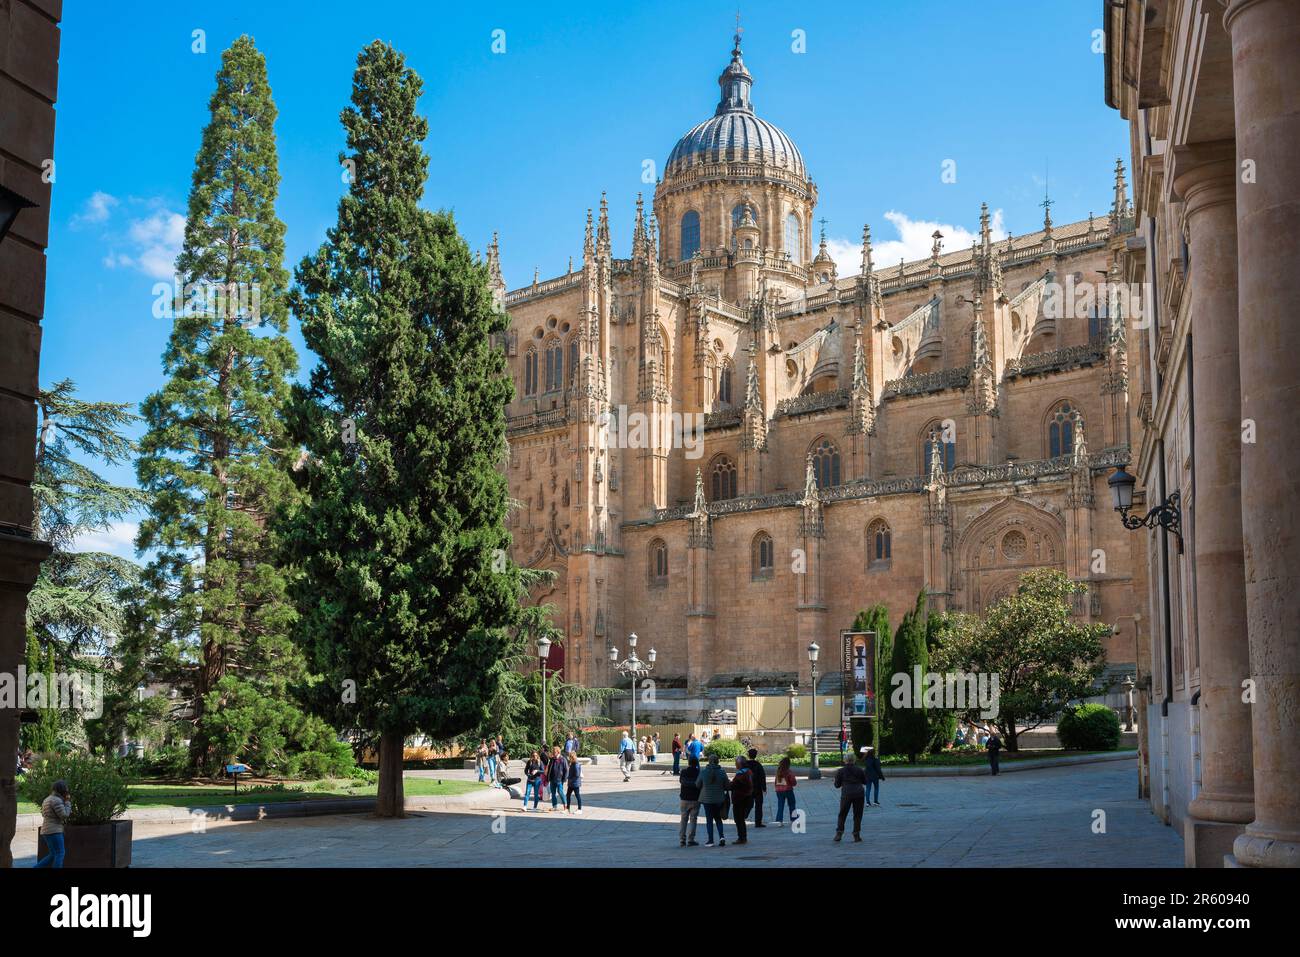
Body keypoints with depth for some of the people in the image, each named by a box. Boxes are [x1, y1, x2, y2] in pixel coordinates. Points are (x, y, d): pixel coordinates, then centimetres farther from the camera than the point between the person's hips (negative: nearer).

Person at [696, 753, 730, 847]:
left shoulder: (703, 772, -7)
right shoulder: (722, 772, -7)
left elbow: (698, 785, 0)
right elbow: (728, 786, -2)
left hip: (707, 799, -1)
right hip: (719, 799, 1)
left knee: (709, 820, 6)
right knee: (718, 818, 17)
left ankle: (710, 840, 6)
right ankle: (721, 836, 2)